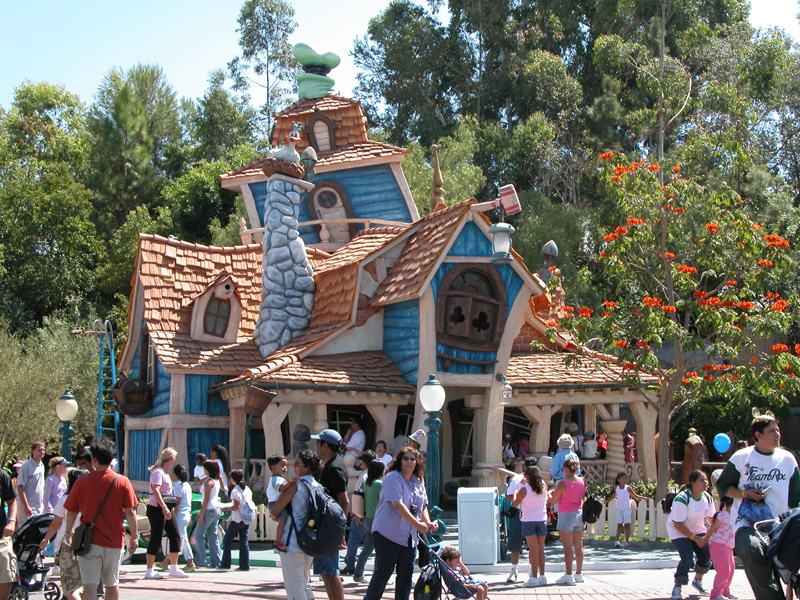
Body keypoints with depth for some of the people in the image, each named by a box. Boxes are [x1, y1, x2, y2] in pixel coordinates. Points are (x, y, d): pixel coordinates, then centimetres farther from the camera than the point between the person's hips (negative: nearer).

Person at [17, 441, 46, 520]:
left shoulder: (42, 466, 14)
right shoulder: (27, 466, -11)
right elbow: (20, 488, -15)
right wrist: (26, 507, -20)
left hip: (39, 507, 8)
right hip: (29, 507, -8)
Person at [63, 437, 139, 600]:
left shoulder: (82, 482, -4)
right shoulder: (122, 482, -3)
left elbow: (71, 511, 4)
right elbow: (130, 512, -4)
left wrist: (68, 532, 20)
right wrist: (134, 536, 5)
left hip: (88, 542, -1)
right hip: (114, 541, 1)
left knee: (89, 585, -6)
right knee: (112, 584, 17)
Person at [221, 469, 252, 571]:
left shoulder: (235, 490, -13)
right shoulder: (248, 489, 9)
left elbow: (236, 506, -18)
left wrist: (225, 508, -4)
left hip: (237, 519, -7)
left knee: (227, 540, 4)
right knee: (244, 541, 7)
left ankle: (225, 564, 5)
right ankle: (245, 565, 3)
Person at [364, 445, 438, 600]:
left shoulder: (419, 481, 13)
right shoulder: (393, 477, -11)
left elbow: (423, 505, 15)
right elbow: (398, 505, -20)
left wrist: (428, 523, -5)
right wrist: (417, 524, -25)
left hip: (409, 535, 7)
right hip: (388, 533, -7)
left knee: (406, 572, 5)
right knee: (383, 571, -2)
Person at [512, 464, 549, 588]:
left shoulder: (524, 490, -10)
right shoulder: (544, 487, 3)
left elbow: (515, 504, 0)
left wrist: (515, 494, 18)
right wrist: (527, 484, 38)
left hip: (528, 521, -4)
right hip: (542, 520, 4)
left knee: (534, 549, -5)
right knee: (541, 549, 11)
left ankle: (534, 578, -6)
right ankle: (542, 576, 13)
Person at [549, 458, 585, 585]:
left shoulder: (563, 483, -16)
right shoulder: (582, 482, 3)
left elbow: (553, 501, -10)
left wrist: (549, 494, 12)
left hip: (566, 515, -6)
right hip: (579, 514, 7)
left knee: (568, 546, -6)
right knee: (579, 546, 10)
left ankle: (568, 575, -8)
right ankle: (578, 574, 15)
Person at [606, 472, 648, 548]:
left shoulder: (628, 488, -4)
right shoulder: (616, 488, 5)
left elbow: (635, 496, 3)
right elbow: (614, 495, 23)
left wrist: (643, 498, -7)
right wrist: (607, 501, 31)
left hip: (626, 508, -3)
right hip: (619, 508, 3)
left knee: (627, 525, -2)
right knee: (619, 525, 3)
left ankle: (626, 542, -1)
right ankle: (617, 541, 0)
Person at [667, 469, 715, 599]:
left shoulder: (707, 498, -9)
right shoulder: (682, 499, -30)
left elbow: (712, 517, 6)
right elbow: (678, 524, -26)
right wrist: (695, 538, -23)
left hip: (697, 529, 6)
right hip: (678, 530, -6)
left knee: (706, 555, -3)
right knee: (687, 558, -22)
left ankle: (698, 581, 27)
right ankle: (677, 588, -2)